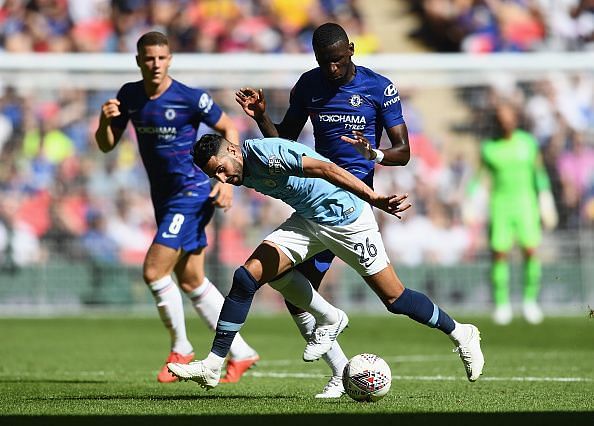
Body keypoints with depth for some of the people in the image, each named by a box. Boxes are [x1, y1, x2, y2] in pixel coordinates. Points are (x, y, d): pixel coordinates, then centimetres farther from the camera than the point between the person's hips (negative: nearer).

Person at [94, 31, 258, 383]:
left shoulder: (190, 98, -15)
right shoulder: (129, 96, 3)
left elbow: (229, 129, -4)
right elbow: (106, 146, 5)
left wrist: (227, 180, -12)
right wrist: (105, 121, -17)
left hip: (193, 191, -7)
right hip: (163, 196, 7)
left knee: (154, 272, -14)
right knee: (191, 280, 11)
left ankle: (181, 349, 5)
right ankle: (240, 353, 20)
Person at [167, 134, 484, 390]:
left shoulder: (264, 153, -27)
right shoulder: (246, 173, -1)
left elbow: (324, 168, -35)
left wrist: (374, 199, -42)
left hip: (345, 219, -8)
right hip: (307, 220, 8)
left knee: (395, 299, -2)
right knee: (246, 277, -7)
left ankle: (461, 335, 20)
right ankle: (213, 365, -1)